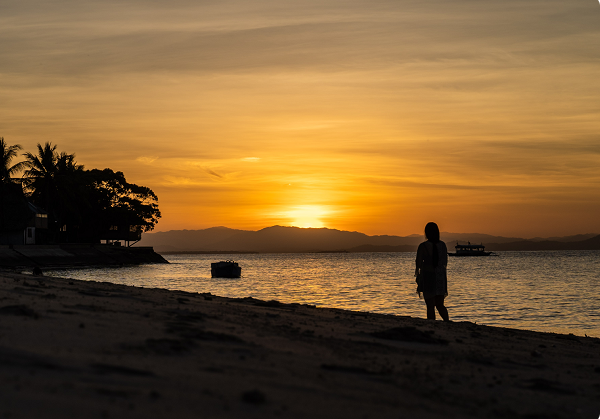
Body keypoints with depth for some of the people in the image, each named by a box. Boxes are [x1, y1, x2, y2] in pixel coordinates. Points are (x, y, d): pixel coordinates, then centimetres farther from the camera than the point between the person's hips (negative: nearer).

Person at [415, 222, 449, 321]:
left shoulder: (423, 246, -11)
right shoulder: (442, 245, 1)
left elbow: (418, 264, -7)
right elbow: (445, 262, 12)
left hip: (427, 277, -4)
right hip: (441, 277, 4)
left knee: (430, 306, 2)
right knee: (440, 305, 14)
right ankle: (447, 322, -4)